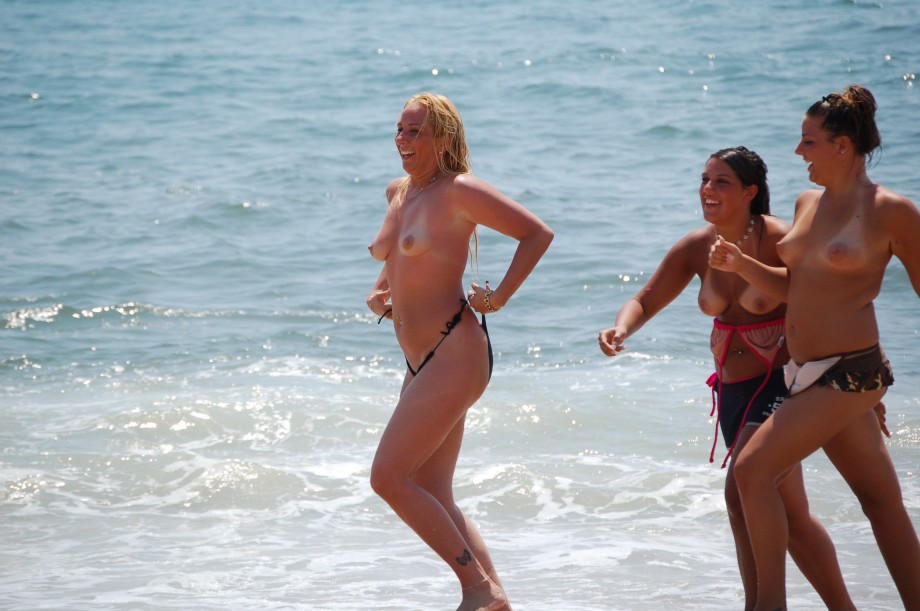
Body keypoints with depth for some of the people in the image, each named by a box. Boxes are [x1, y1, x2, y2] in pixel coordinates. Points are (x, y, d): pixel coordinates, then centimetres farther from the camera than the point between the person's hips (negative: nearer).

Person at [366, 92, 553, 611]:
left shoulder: (459, 192, -9)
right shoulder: (398, 192, 15)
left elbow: (538, 234, -8)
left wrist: (500, 297, -10)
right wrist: (381, 290, 16)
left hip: (456, 353, -9)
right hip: (421, 363, 9)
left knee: (389, 477, -14)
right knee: (434, 498, 6)